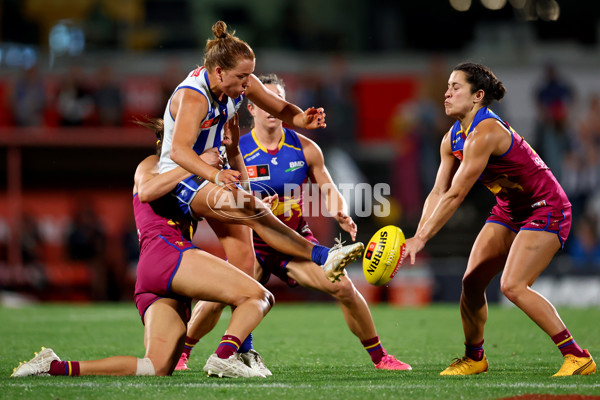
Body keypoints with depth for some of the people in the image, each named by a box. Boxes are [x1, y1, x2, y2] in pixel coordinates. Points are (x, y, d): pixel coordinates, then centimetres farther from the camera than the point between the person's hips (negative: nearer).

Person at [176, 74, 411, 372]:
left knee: (343, 287, -15)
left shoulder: (305, 149, -5)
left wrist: (340, 214, -18)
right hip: (253, 240, -2)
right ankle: (179, 353, 1)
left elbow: (330, 191, 4)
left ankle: (379, 356, 5)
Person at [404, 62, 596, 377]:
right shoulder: (452, 139, 2)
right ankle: (474, 357, 23)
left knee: (512, 286, -21)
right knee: (471, 281, 3)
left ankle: (578, 357, -16)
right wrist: (417, 236, -11)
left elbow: (455, 196, -29)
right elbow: (438, 192, 2)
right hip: (509, 210, 9)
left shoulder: (484, 133, -28)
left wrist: (421, 238, -27)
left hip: (545, 210, -9)